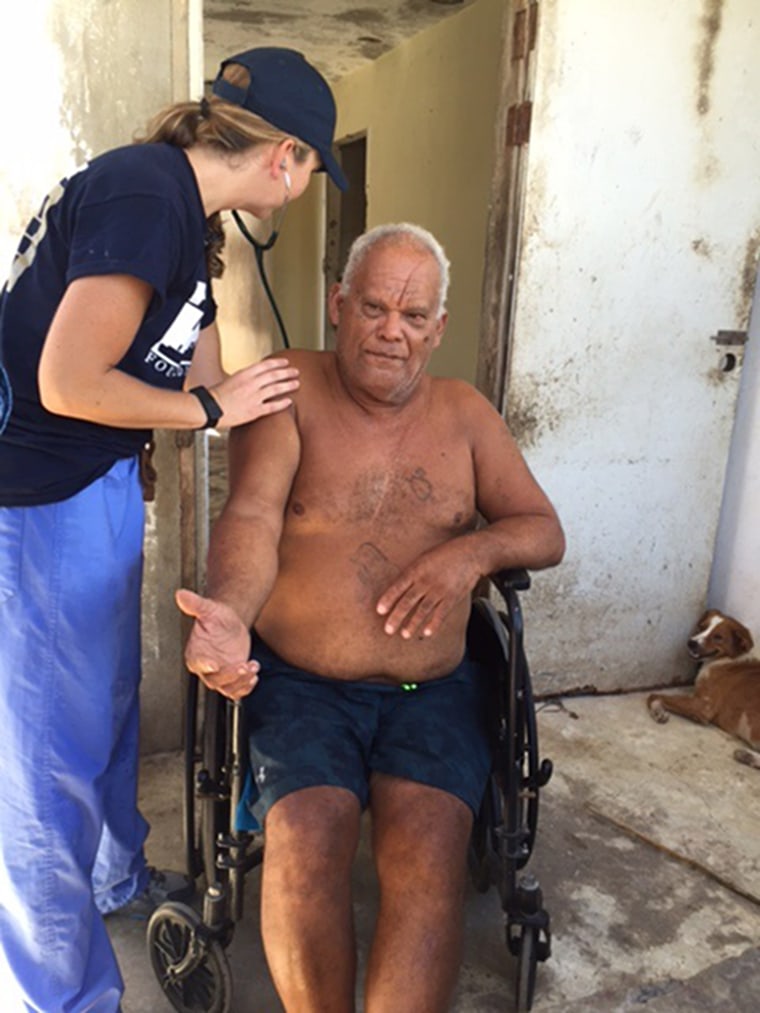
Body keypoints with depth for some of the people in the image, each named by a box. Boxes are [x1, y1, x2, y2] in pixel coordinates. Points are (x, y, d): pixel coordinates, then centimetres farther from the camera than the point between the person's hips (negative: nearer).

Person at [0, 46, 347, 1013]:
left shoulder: (182, 208, 10)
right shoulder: (144, 198, -21)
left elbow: (206, 376, 16)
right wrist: (213, 407, -12)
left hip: (96, 487, 10)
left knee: (106, 700, 24)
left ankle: (116, 876, 48)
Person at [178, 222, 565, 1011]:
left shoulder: (465, 413, 10)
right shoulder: (291, 389, 0)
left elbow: (546, 533, 8)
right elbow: (251, 518, -14)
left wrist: (473, 550, -14)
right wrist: (228, 614, -35)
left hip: (432, 689, 2)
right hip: (298, 682, -1)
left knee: (429, 853, -23)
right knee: (307, 841, -24)